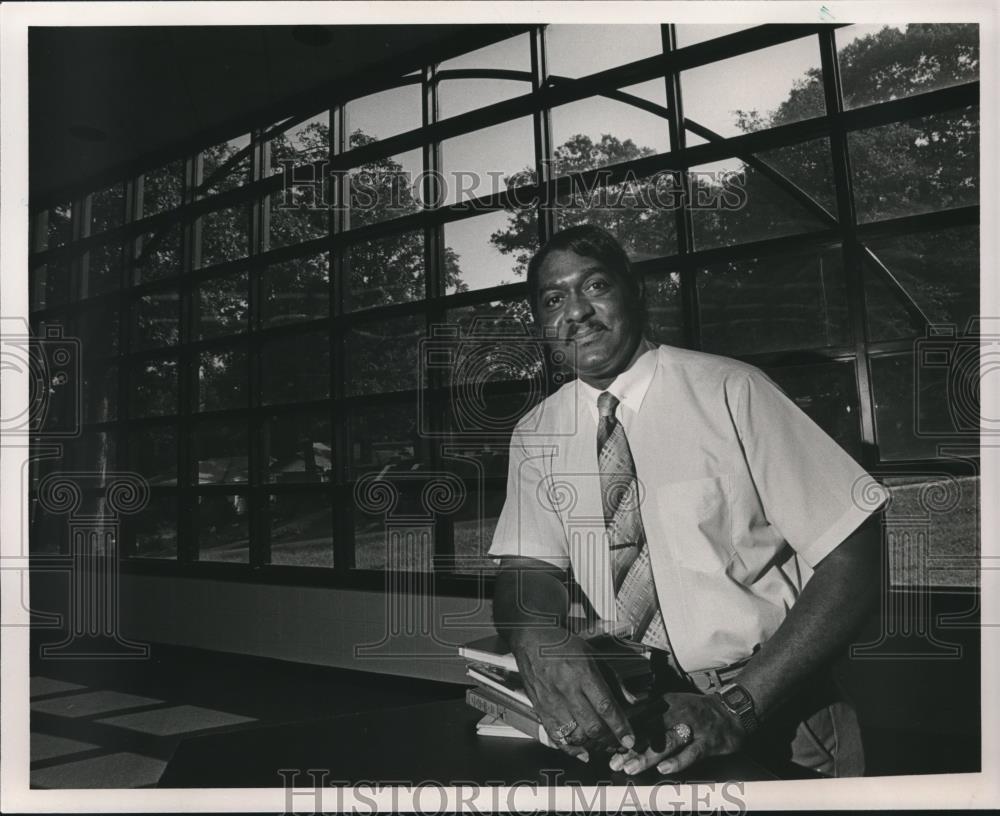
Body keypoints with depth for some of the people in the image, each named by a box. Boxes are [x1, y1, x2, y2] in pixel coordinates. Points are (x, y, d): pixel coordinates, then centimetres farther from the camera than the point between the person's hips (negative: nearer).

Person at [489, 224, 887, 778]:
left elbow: (852, 557, -13)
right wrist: (536, 637, -26)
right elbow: (526, 567, -3)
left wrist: (737, 707, -20)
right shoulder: (536, 435, 1)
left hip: (770, 712, -3)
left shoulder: (730, 391, -11)